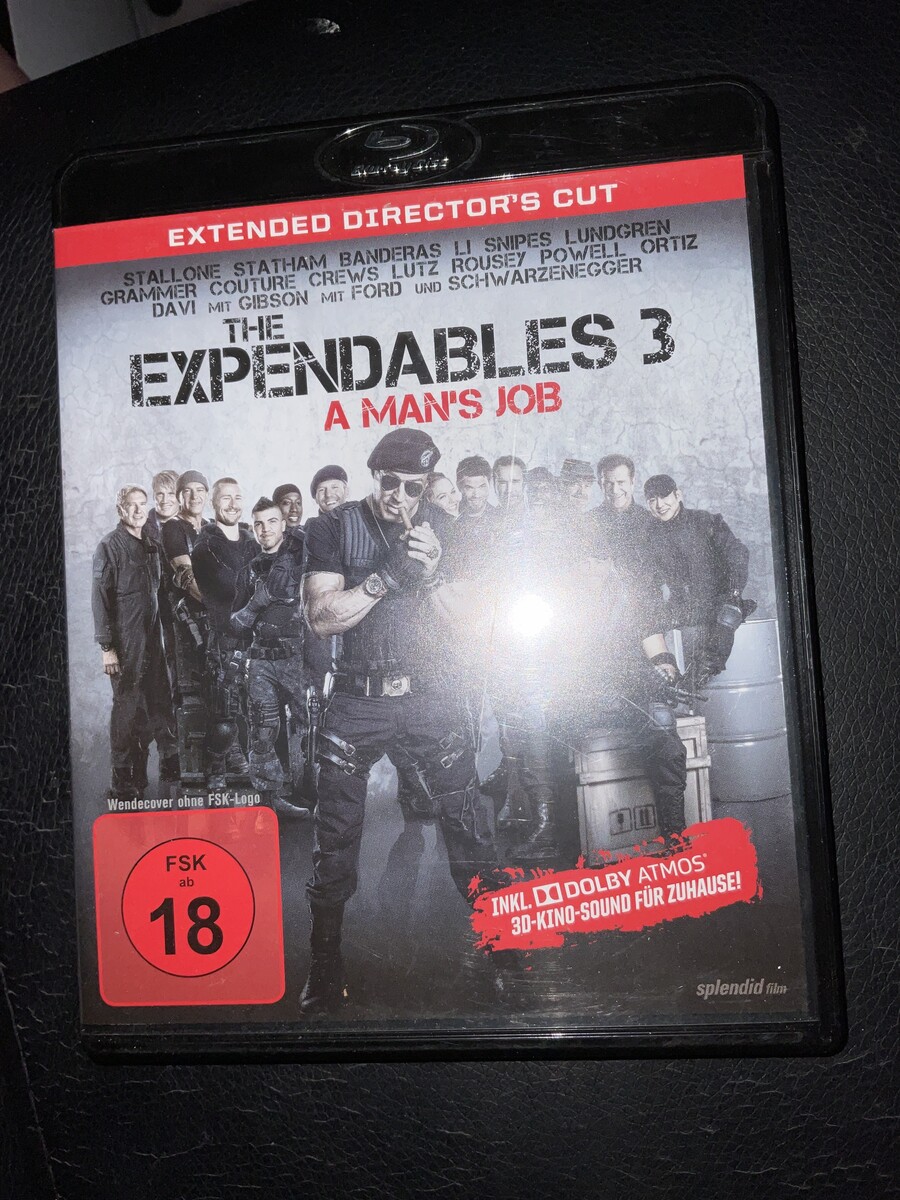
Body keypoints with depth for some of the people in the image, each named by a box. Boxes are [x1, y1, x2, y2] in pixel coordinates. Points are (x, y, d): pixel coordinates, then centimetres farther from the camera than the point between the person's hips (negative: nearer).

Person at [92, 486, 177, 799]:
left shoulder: (150, 544, 12)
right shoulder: (110, 546, -6)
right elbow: (100, 597, -9)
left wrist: (161, 632, 14)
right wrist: (107, 647, -13)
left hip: (152, 638, 6)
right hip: (125, 643, -6)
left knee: (161, 705, 10)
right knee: (127, 710, 0)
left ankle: (170, 769, 23)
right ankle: (124, 786, 10)